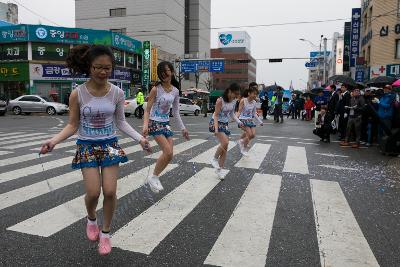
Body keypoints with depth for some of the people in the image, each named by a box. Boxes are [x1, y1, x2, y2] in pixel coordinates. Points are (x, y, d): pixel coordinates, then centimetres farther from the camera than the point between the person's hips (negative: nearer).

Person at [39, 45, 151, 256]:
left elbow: (121, 122, 2)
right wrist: (54, 140, -21)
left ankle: (105, 232, 22)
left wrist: (140, 138, -9)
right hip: (87, 147, -1)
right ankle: (91, 219, 33)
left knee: (110, 191, -3)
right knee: (93, 193, -4)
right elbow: (73, 125, -5)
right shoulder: (77, 94, -11)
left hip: (110, 145, 1)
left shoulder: (117, 93, -7)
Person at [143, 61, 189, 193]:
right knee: (167, 152, -17)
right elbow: (147, 110, -11)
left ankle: (154, 178, 20)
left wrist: (182, 128, 10)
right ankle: (153, 177, 2)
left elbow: (176, 112, 12)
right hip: (155, 123, -6)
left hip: (166, 124, 6)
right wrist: (145, 125, -27)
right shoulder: (156, 89, -11)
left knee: (169, 155, 2)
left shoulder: (175, 91, 4)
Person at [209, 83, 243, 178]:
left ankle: (219, 169, 15)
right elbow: (216, 115, -20)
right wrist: (216, 129, -29)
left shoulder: (234, 101, -2)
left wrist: (238, 121, -4)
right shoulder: (220, 100, -22)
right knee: (225, 143, -25)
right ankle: (215, 159, 0)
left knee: (225, 148, 4)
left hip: (225, 124, 7)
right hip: (216, 123, -7)